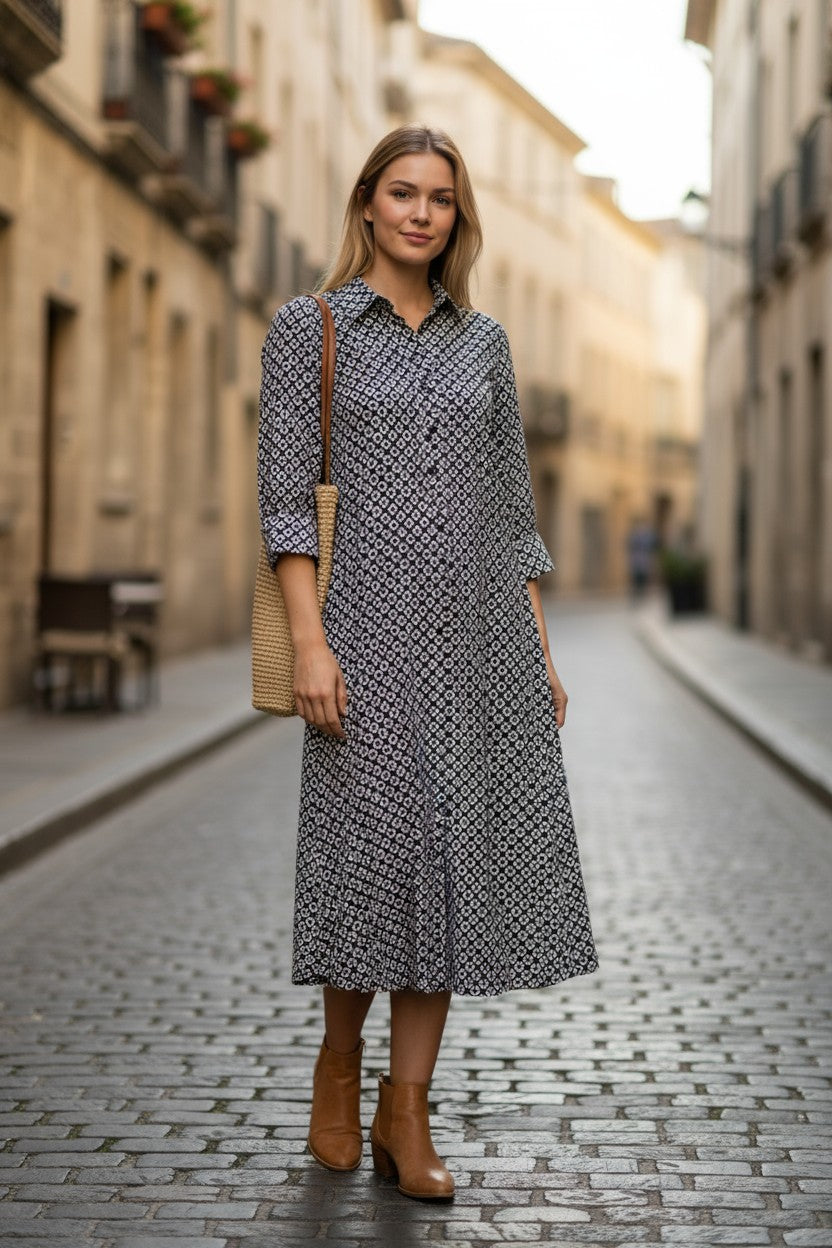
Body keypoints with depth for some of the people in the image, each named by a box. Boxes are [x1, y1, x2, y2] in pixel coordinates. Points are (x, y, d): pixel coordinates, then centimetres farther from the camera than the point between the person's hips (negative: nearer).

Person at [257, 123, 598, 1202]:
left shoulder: (484, 341, 13)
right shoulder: (308, 327, 1)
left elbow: (512, 504, 14)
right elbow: (287, 494, -5)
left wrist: (539, 648, 10)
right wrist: (309, 641, -14)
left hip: (482, 629, 4)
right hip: (373, 625, -3)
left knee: (456, 854, 1)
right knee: (375, 850, 0)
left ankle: (406, 1111, 10)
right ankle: (340, 1062, 26)